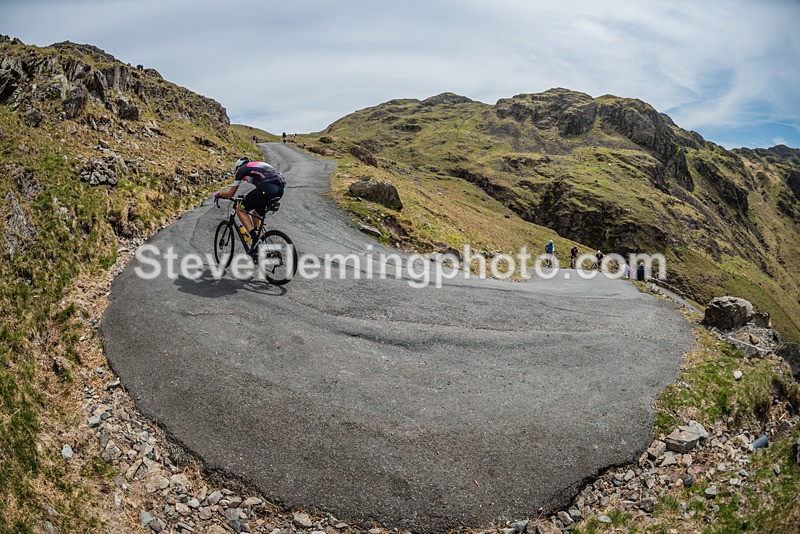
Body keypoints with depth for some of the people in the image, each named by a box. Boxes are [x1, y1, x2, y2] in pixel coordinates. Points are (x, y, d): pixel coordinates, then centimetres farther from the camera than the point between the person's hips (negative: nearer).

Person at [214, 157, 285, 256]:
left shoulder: (242, 169, 20)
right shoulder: (260, 165, 38)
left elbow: (230, 194, 22)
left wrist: (218, 194, 43)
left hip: (267, 188, -7)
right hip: (280, 189, 7)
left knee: (240, 209, 12)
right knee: (258, 214, 29)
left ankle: (255, 239, -3)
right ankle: (259, 245, 25)